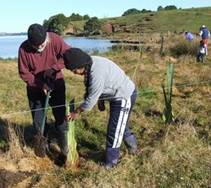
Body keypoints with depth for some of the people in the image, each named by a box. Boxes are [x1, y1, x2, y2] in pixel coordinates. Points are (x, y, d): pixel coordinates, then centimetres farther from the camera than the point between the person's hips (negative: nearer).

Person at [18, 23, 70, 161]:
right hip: (35, 89, 1)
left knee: (61, 117, 4)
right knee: (38, 120, 10)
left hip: (56, 85, 0)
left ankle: (65, 149, 21)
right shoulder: (24, 48, -22)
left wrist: (53, 68, -30)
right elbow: (24, 73, -14)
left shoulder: (55, 40, -23)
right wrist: (40, 84, -24)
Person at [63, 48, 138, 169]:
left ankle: (110, 163, 16)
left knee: (114, 130, 0)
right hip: (118, 95, 10)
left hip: (124, 97, -10)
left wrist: (77, 112, -12)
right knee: (120, 124, 27)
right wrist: (101, 101, 14)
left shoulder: (97, 74, -35)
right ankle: (132, 145, 50)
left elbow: (91, 99, -25)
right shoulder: (91, 63, -6)